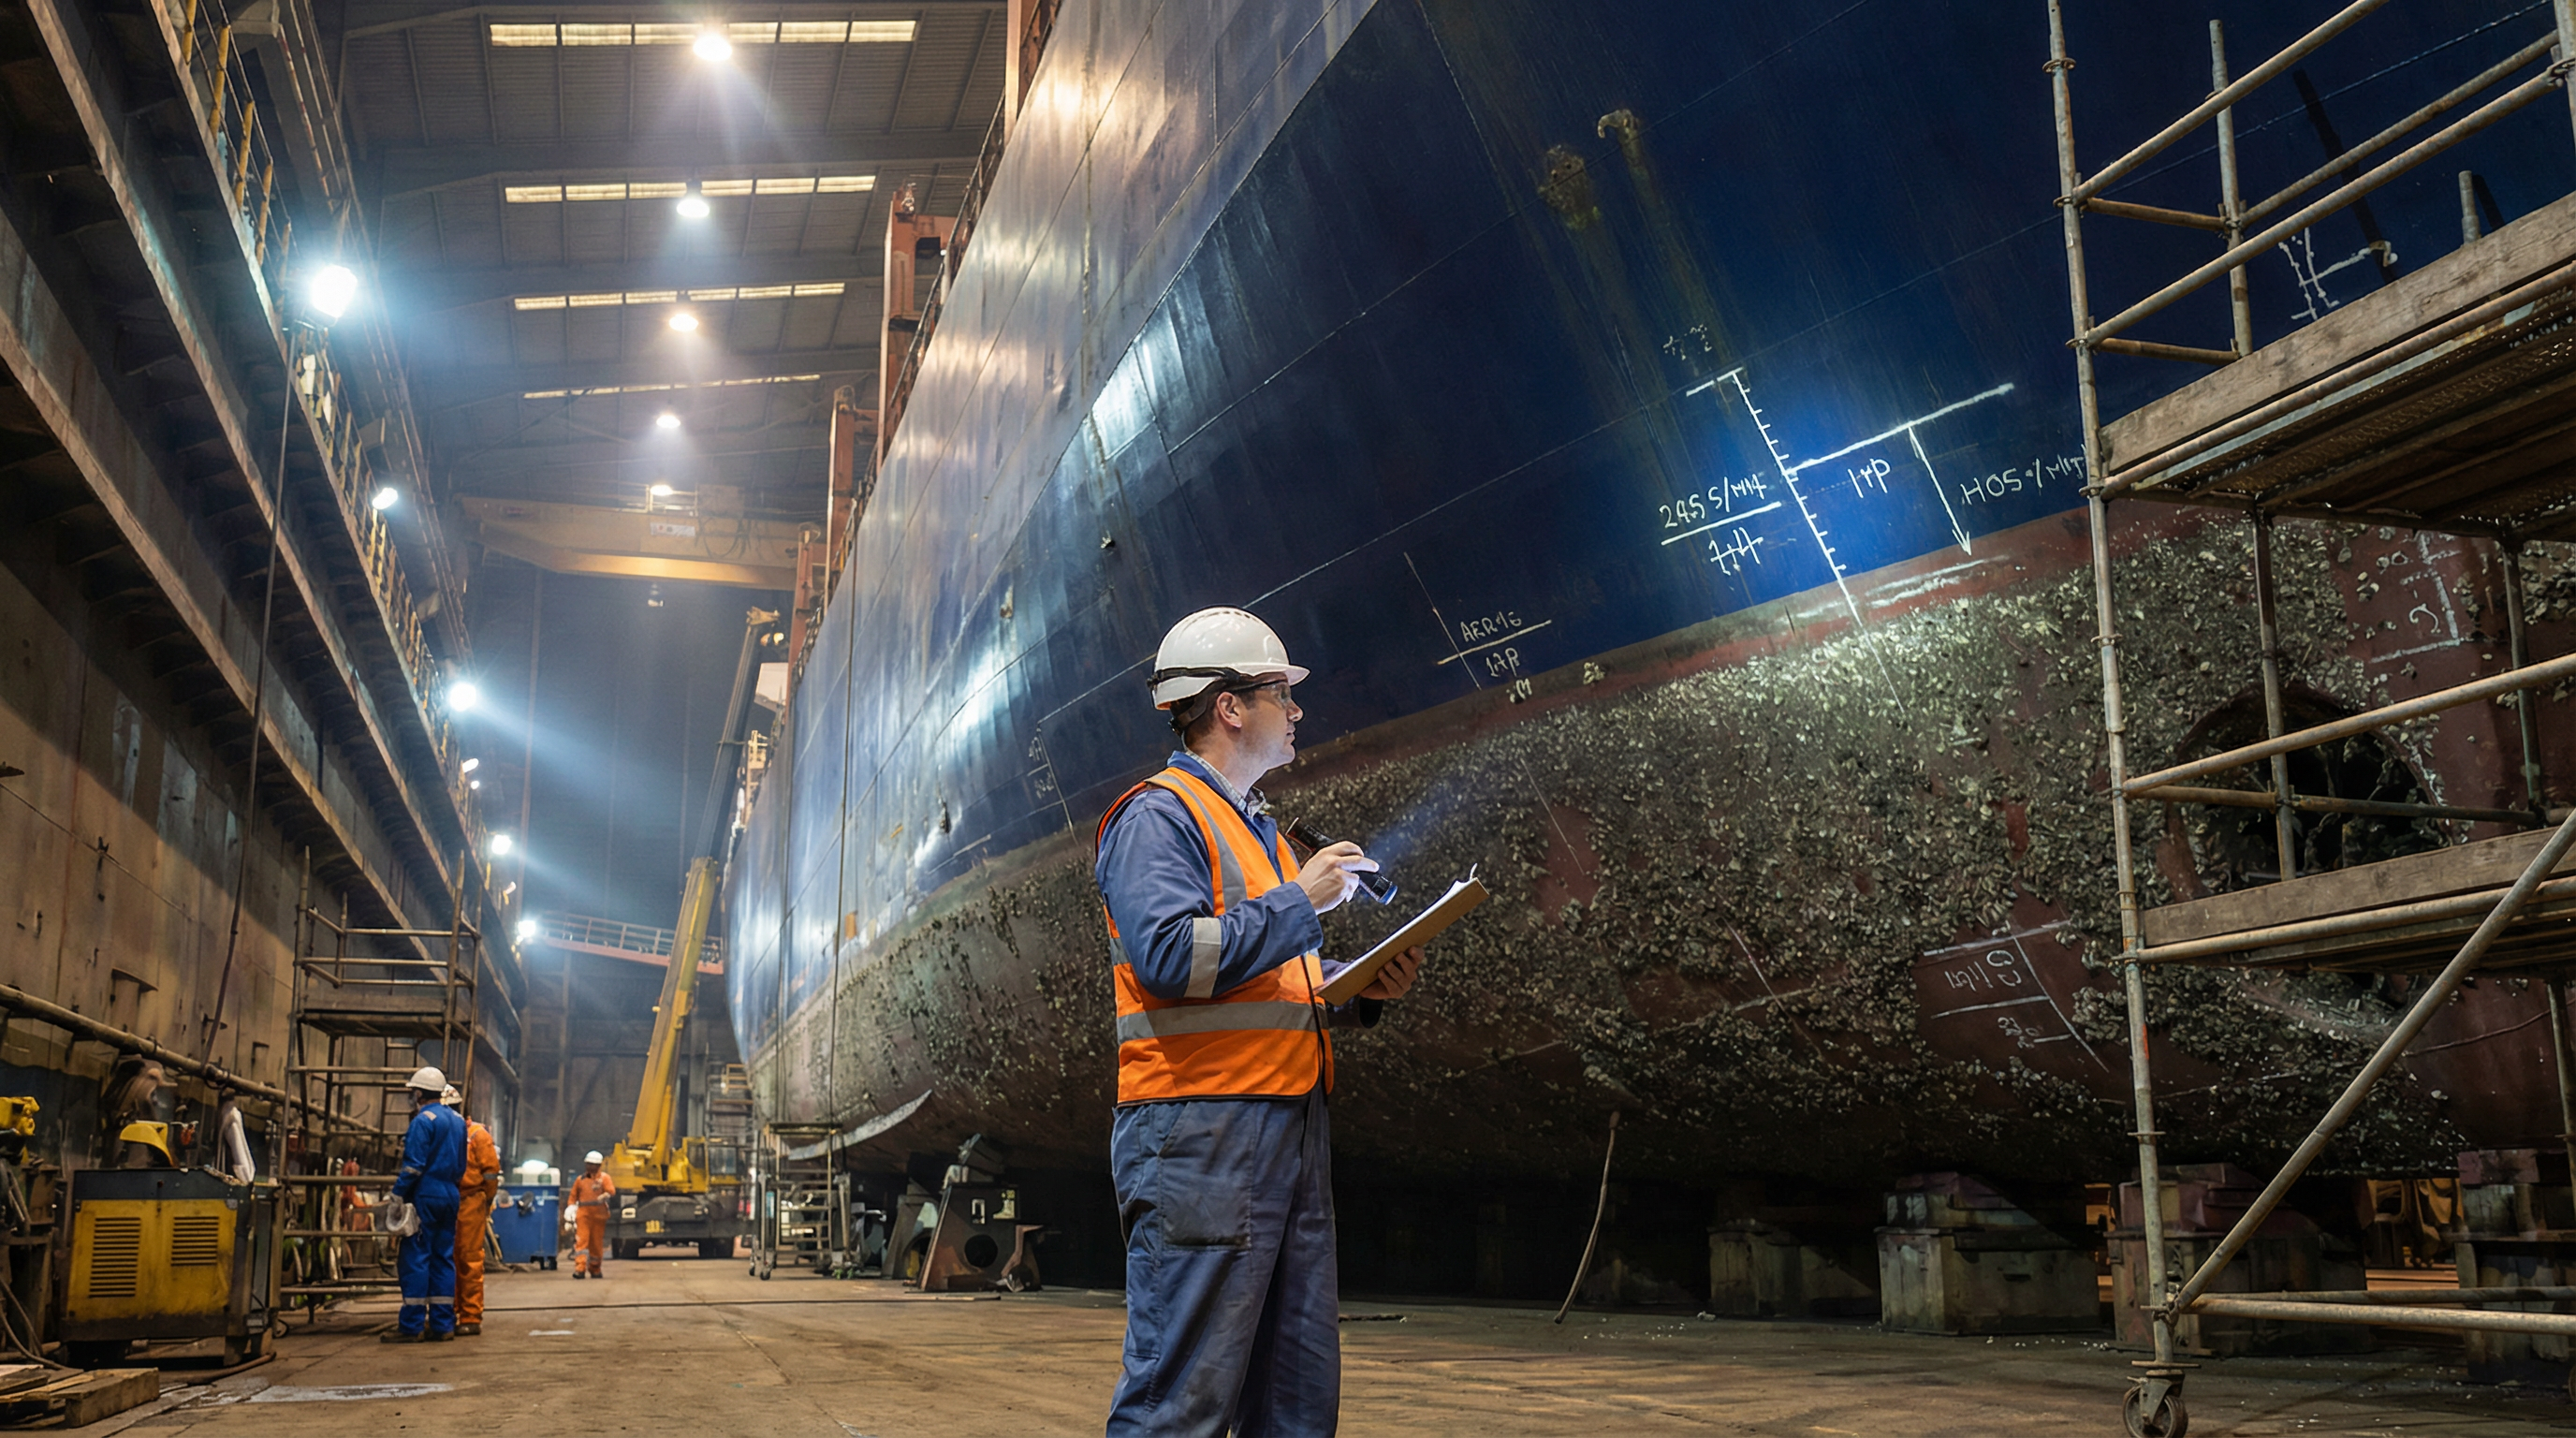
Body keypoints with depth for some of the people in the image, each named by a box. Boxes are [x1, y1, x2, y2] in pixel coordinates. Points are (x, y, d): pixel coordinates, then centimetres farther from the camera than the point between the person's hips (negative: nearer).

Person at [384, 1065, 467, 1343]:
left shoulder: (423, 1120, -11)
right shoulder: (457, 1120, 15)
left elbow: (414, 1165, -17)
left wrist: (398, 1193, -13)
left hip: (425, 1196, -8)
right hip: (450, 1196, 8)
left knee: (415, 1258, -5)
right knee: (443, 1259, 9)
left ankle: (412, 1326, -5)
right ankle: (443, 1324, 9)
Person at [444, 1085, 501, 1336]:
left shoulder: (477, 1134, -3)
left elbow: (491, 1171, -4)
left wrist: (486, 1202, -3)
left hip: (469, 1204, -6)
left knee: (469, 1260, -5)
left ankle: (471, 1318, -2)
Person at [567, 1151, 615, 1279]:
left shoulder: (604, 1178, 6)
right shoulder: (580, 1179, 14)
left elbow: (611, 1190, -12)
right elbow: (573, 1197, 19)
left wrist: (605, 1196, -34)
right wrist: (571, 1209, 3)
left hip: (599, 1215, -1)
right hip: (583, 1214, 1)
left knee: (596, 1244, 6)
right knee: (581, 1241, -13)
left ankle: (595, 1270, 21)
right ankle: (580, 1269, -20)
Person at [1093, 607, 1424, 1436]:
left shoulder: (1256, 828, 24)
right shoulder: (1157, 817, -5)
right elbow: (1169, 955, -20)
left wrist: (1364, 991, 7)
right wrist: (1299, 902, -13)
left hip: (1291, 1121, 10)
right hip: (1200, 1127, -9)